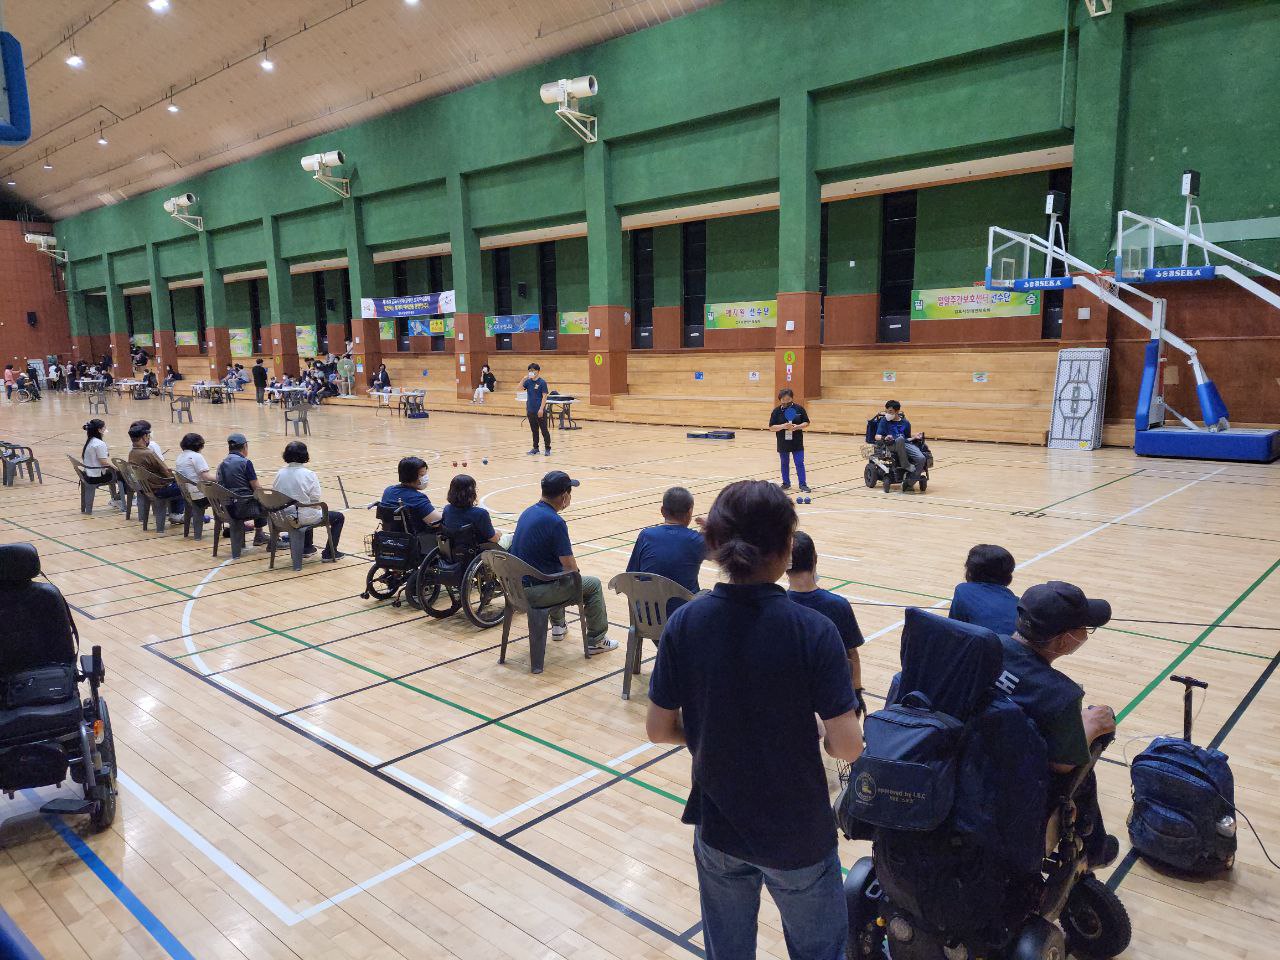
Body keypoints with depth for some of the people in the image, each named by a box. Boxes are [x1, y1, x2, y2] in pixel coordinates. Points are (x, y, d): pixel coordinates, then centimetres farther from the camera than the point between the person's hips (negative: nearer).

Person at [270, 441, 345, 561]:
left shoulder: (280, 473, -2)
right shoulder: (309, 475, -17)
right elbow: (315, 500, -16)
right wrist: (317, 508, 5)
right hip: (304, 517, -7)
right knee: (339, 517, 13)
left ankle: (307, 548, 47)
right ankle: (329, 553, 13)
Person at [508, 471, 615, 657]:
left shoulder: (528, 512, 6)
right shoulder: (555, 522, -21)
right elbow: (570, 567, -17)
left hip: (517, 586, 9)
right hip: (535, 591, -8)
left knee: (560, 576, 36)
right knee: (593, 585, 8)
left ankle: (558, 626, 44)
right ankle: (596, 640, 17)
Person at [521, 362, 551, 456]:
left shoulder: (542, 382, -8)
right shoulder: (528, 382, 8)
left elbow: (544, 396, -11)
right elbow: (520, 388, -2)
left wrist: (541, 409, -17)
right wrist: (524, 378, -12)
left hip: (540, 411, -6)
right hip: (531, 411, 6)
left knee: (544, 430, 0)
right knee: (534, 430, 13)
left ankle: (548, 448, 8)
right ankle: (535, 448, 21)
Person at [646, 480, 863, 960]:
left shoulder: (684, 624, -15)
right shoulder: (813, 631, -24)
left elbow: (658, 729, -7)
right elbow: (848, 747, -20)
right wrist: (814, 731, 1)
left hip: (717, 827, 3)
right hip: (797, 833, -2)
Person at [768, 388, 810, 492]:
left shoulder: (799, 408, -3)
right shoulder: (777, 411, -4)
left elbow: (806, 423, 1)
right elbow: (771, 427, -6)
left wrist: (797, 427, -18)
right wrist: (783, 426, -22)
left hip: (797, 442, -1)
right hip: (783, 442, 1)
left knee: (800, 463, -3)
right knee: (785, 463, 13)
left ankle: (803, 485, 1)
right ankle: (786, 483, 26)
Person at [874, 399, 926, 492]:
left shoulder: (905, 422, 18)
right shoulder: (884, 421, 10)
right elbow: (877, 436, 1)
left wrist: (914, 437, 3)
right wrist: (884, 438, -21)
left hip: (906, 444, 3)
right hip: (892, 445, -3)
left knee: (921, 458, -25)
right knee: (900, 438, -41)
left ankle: (909, 483, -14)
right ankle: (905, 465, -23)